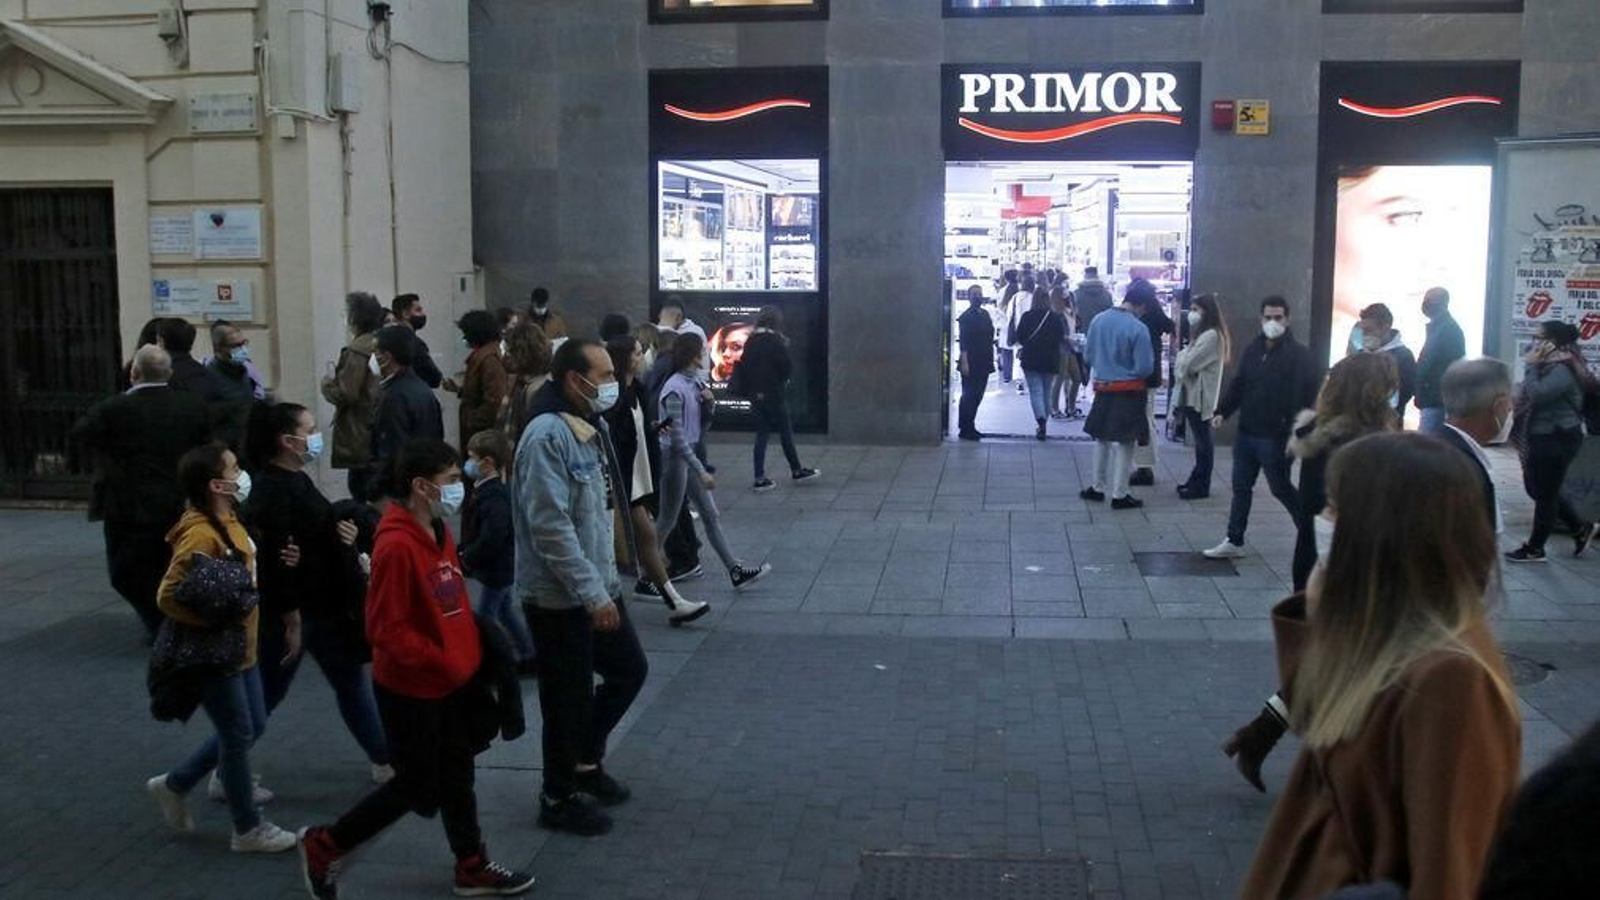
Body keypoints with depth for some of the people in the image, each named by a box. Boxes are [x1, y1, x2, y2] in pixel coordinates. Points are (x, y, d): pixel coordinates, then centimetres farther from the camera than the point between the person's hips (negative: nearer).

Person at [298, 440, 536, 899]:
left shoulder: (439, 531, 3)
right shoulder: (397, 546, -26)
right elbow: (386, 630, -25)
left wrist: (470, 652, 8)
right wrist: (442, 663, -20)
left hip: (454, 681, 9)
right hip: (413, 689, -8)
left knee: (456, 778, 19)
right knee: (417, 788, 6)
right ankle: (324, 845, 23)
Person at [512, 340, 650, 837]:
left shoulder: (591, 427, 8)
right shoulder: (548, 436, -23)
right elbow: (551, 527, -27)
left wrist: (605, 581, 17)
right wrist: (592, 594, -25)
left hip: (598, 586, 9)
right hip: (560, 596, -9)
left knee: (629, 669, 19)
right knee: (569, 697, 4)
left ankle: (587, 760, 37)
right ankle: (559, 798, 22)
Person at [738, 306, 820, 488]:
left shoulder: (750, 342, 4)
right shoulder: (775, 341, -15)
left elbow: (744, 367, 7)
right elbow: (788, 368, -15)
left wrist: (750, 392, 13)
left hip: (756, 396, 6)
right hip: (774, 395, -6)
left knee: (762, 435, 10)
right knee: (786, 433, 9)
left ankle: (759, 478, 8)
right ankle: (796, 471, 23)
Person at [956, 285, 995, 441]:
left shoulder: (985, 314, 14)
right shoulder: (966, 317, -9)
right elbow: (963, 342, -14)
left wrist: (991, 359, 16)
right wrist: (964, 362, -20)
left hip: (983, 363, 8)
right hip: (971, 364, -8)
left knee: (977, 396, 11)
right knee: (969, 396, -5)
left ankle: (970, 427, 19)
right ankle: (965, 429, 0)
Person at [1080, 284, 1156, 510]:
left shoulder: (1099, 320, -3)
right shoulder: (1138, 328, -19)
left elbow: (1088, 353, 6)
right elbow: (1144, 368, -16)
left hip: (1103, 387, 5)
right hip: (1128, 391, -5)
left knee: (1101, 438, 20)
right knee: (1124, 443, 6)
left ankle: (1097, 487, 28)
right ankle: (1119, 494, 11)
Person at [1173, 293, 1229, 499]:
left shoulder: (1212, 335, -16)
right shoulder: (1202, 333, 17)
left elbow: (1188, 365, -19)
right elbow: (1185, 362, 15)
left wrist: (1180, 358, 1)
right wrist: (1182, 360, -5)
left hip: (1200, 396, -10)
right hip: (1192, 394, 10)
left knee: (1203, 441, -4)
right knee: (1200, 440, 15)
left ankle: (1201, 486, 0)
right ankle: (1197, 480, 22)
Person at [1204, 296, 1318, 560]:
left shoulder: (1298, 354, -11)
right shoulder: (1252, 350, 10)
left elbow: (1306, 397, -16)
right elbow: (1238, 385, 15)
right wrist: (1222, 412, 1)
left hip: (1275, 437, -7)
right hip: (1246, 433, 7)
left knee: (1280, 488, 4)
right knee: (1241, 487, 11)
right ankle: (1234, 541, 20)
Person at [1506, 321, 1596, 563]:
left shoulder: (1562, 370, -20)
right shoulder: (1552, 365, 12)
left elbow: (1537, 394, -30)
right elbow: (1530, 395, 15)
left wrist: (1532, 365, -20)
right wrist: (1534, 365, 4)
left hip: (1558, 440, -11)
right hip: (1543, 437, 11)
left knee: (1545, 493, 0)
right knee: (1535, 488, 17)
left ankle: (1534, 549, 11)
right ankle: (1581, 528, 29)